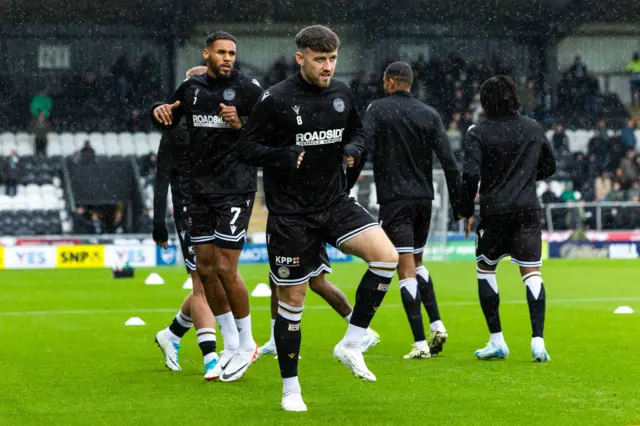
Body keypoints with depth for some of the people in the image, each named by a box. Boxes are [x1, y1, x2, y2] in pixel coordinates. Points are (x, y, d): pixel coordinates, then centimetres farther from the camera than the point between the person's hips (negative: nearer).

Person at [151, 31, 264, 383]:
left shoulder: (248, 89, -6)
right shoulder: (192, 88, 9)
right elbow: (168, 120, 25)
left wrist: (242, 125, -24)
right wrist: (159, 111, 2)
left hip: (235, 188, -6)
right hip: (201, 190, 6)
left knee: (225, 269, -9)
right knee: (205, 268, 7)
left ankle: (246, 344, 9)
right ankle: (231, 347, 20)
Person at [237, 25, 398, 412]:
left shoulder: (342, 94, 4)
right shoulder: (276, 100, -11)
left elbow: (357, 133, 19)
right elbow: (247, 149, -8)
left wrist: (353, 149, -4)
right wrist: (285, 157, -24)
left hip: (335, 202, 4)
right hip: (290, 212, -4)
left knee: (387, 256, -18)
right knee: (293, 299, 2)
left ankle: (351, 344, -4)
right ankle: (290, 389, 17)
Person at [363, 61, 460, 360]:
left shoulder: (378, 109, -3)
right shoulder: (430, 115, 6)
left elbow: (363, 148, -16)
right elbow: (449, 161, 0)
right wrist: (458, 204, 4)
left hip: (394, 199, -5)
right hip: (424, 198, 5)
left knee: (406, 271, -6)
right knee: (417, 263, 22)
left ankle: (420, 344, -10)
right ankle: (436, 325, 9)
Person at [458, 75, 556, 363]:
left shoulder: (478, 134, -6)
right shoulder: (533, 129, 6)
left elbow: (470, 175, -15)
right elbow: (549, 167, 16)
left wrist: (466, 212, -3)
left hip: (494, 212, -2)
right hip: (528, 210, 2)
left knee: (485, 269, 15)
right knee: (532, 273, 0)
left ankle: (497, 341, 12)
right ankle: (538, 341, -12)